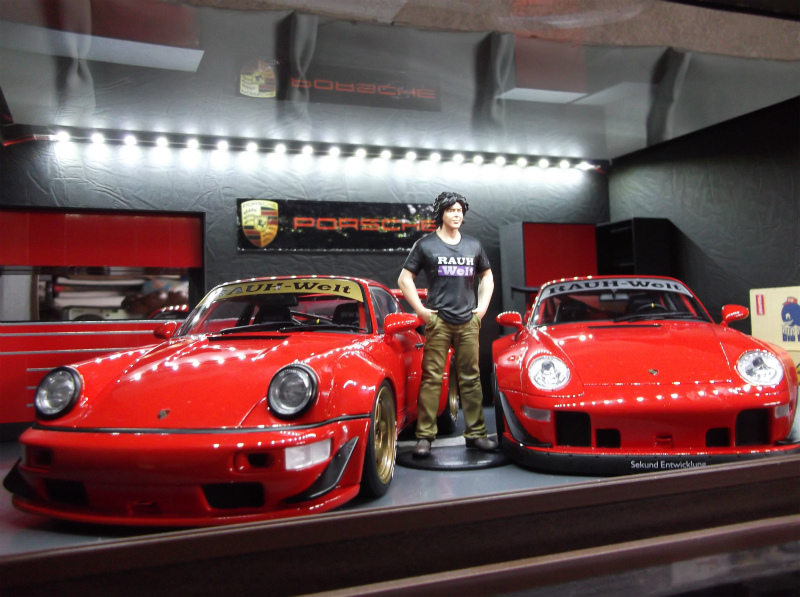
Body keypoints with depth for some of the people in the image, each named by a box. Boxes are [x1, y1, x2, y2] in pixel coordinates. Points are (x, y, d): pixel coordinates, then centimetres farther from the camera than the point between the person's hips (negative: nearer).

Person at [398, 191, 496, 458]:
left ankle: (475, 433, 14)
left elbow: (486, 276, 26)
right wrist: (420, 310, -5)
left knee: (471, 378, 6)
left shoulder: (473, 245, 14)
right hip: (438, 321, -3)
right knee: (432, 378, -6)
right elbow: (404, 279, 3)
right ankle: (425, 436, -2)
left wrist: (483, 306, 12)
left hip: (468, 321, 4)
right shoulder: (426, 244, 3)